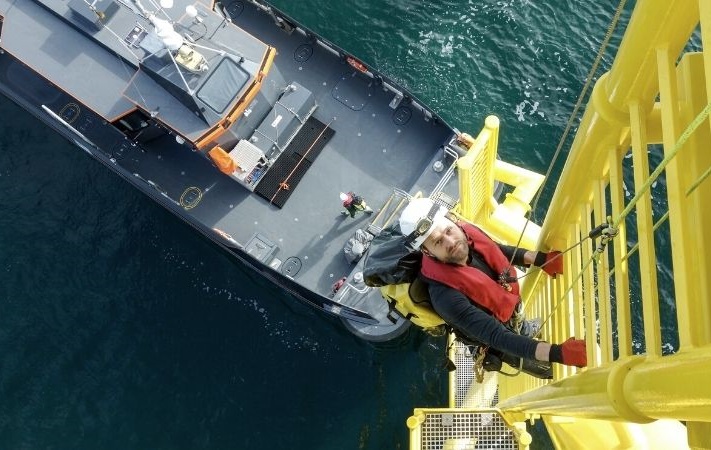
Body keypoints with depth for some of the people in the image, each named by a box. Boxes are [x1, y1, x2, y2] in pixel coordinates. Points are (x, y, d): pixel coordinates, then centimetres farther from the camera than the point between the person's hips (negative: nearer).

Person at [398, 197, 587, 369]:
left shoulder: (468, 232, -25)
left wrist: (540, 259, -13)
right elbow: (497, 337, -44)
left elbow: (499, 250, -1)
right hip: (500, 337, -4)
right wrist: (558, 353, -52)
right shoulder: (444, 295, -44)